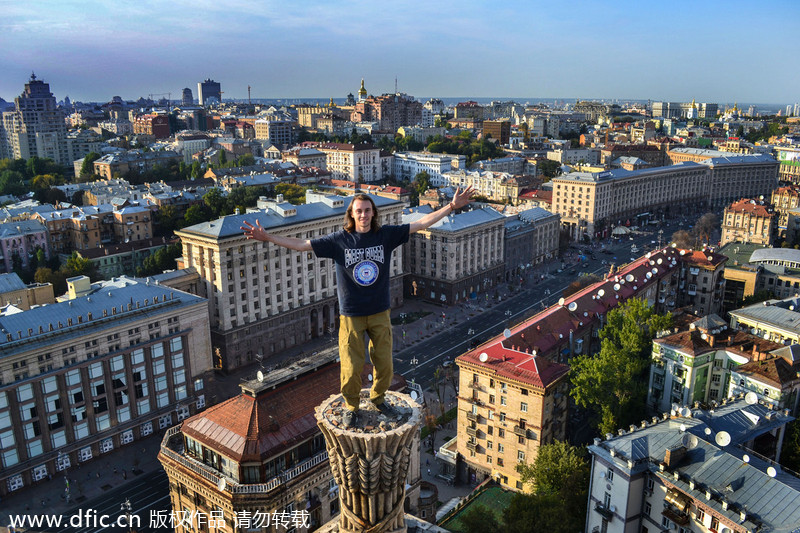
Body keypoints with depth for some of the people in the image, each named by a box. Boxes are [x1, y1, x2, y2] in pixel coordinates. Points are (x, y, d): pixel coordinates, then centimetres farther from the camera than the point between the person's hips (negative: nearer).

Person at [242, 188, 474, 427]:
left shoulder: (386, 235, -4)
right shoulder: (339, 240, -8)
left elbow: (421, 223, -4)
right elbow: (302, 244, -8)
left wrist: (452, 206, -8)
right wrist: (267, 237, -16)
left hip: (380, 313, 2)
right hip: (351, 315, -2)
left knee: (384, 364, 10)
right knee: (351, 367, 3)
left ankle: (377, 398, 40)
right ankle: (351, 406, 30)